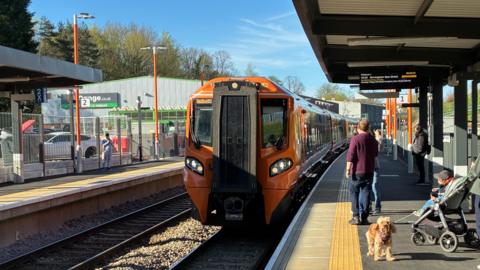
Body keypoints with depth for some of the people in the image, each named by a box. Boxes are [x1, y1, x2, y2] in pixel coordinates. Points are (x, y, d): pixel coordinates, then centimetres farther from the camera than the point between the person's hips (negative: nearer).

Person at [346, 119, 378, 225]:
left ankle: (356, 216, 3)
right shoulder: (373, 140, 6)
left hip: (357, 171, -4)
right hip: (369, 171, 4)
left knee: (354, 193, 6)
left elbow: (351, 156, -15)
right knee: (365, 194, 7)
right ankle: (364, 217, 7)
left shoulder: (355, 139, -12)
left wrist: (348, 169, -9)